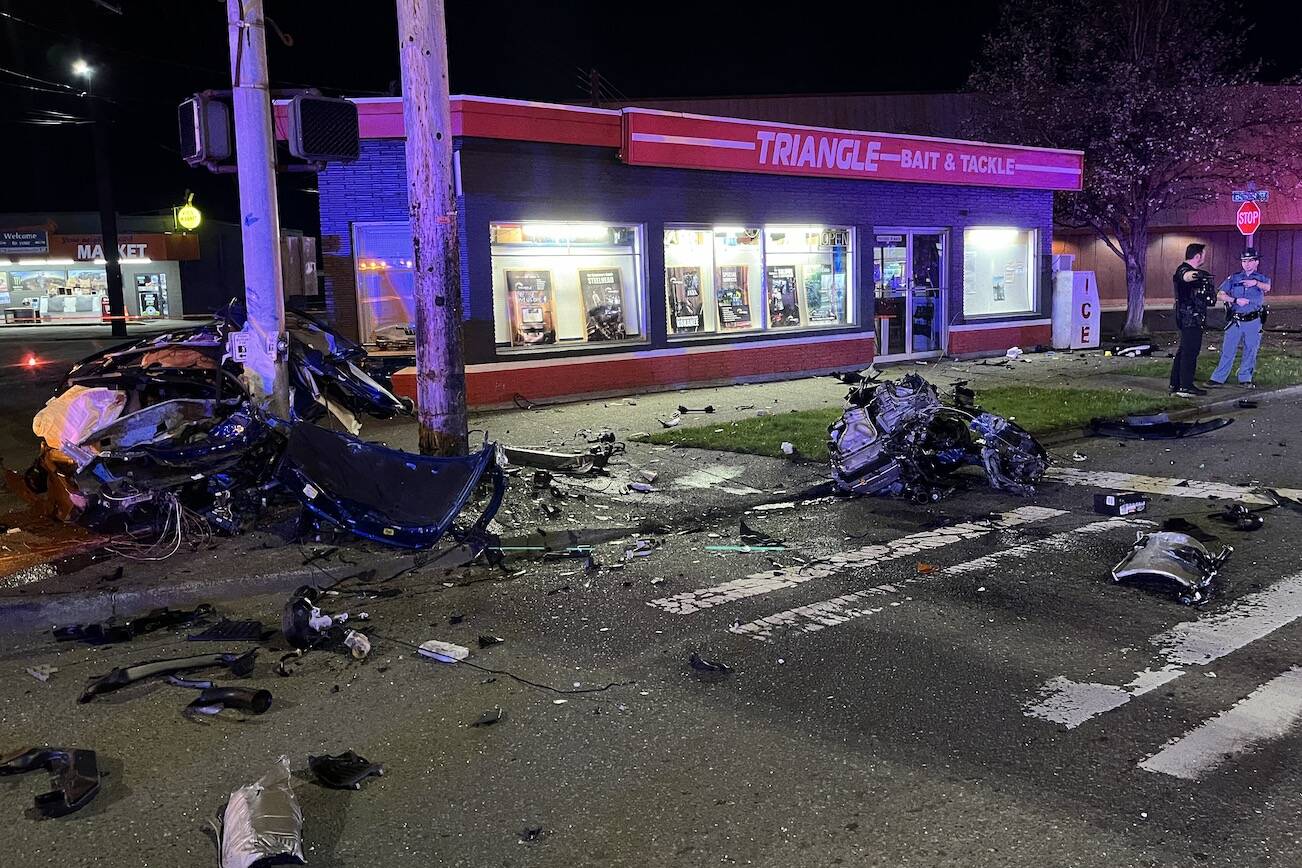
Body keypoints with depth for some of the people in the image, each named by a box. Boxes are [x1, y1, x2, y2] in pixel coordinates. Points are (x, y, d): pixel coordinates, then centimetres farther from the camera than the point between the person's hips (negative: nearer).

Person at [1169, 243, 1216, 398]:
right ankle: (1186, 387, -8)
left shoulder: (1192, 270, 17)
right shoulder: (1183, 270, -16)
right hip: (1190, 318, -11)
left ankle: (1175, 385, 16)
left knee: (1184, 351, 12)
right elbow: (1185, 276, -44)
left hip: (1192, 318, 11)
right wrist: (1192, 275, -67)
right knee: (1190, 352, -10)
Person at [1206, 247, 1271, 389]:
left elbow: (1267, 287, -17)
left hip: (1254, 321, 0)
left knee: (1250, 351, 6)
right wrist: (1236, 300, -12)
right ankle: (1218, 378, 0)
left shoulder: (1261, 278, 6)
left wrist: (1256, 283, -36)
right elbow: (1220, 295, 2)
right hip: (1235, 321, 0)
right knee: (1228, 350, -1)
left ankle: (1245, 378, 17)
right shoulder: (1234, 278, 8)